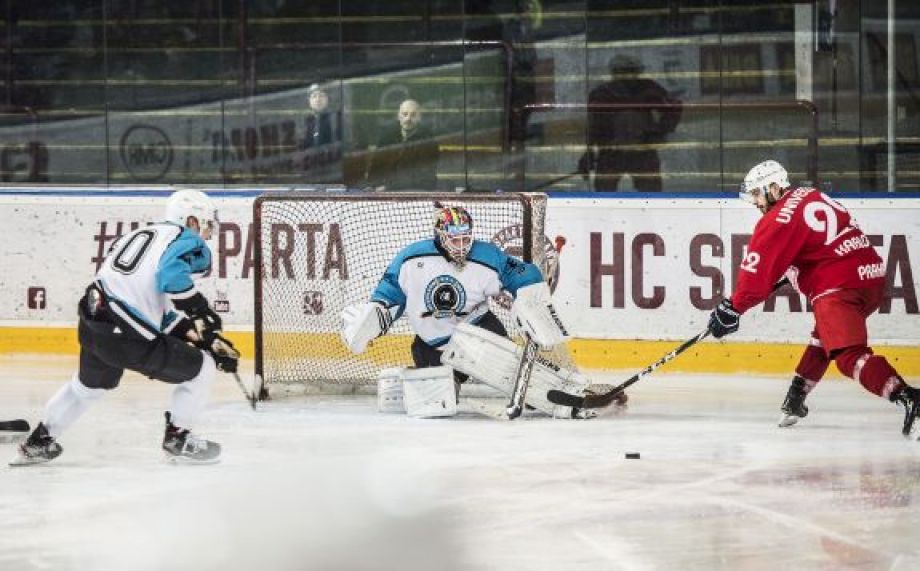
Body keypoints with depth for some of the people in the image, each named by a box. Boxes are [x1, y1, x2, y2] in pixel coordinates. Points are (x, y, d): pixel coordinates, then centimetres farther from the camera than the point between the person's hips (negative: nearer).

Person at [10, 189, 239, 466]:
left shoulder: (139, 235, 26)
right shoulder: (187, 241, 0)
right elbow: (172, 276, -23)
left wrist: (193, 329, 22)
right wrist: (202, 311, -12)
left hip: (91, 325, 8)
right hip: (128, 336, -8)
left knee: (88, 385, 35)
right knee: (201, 369, 8)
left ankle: (38, 442, 44)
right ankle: (177, 438, 17)